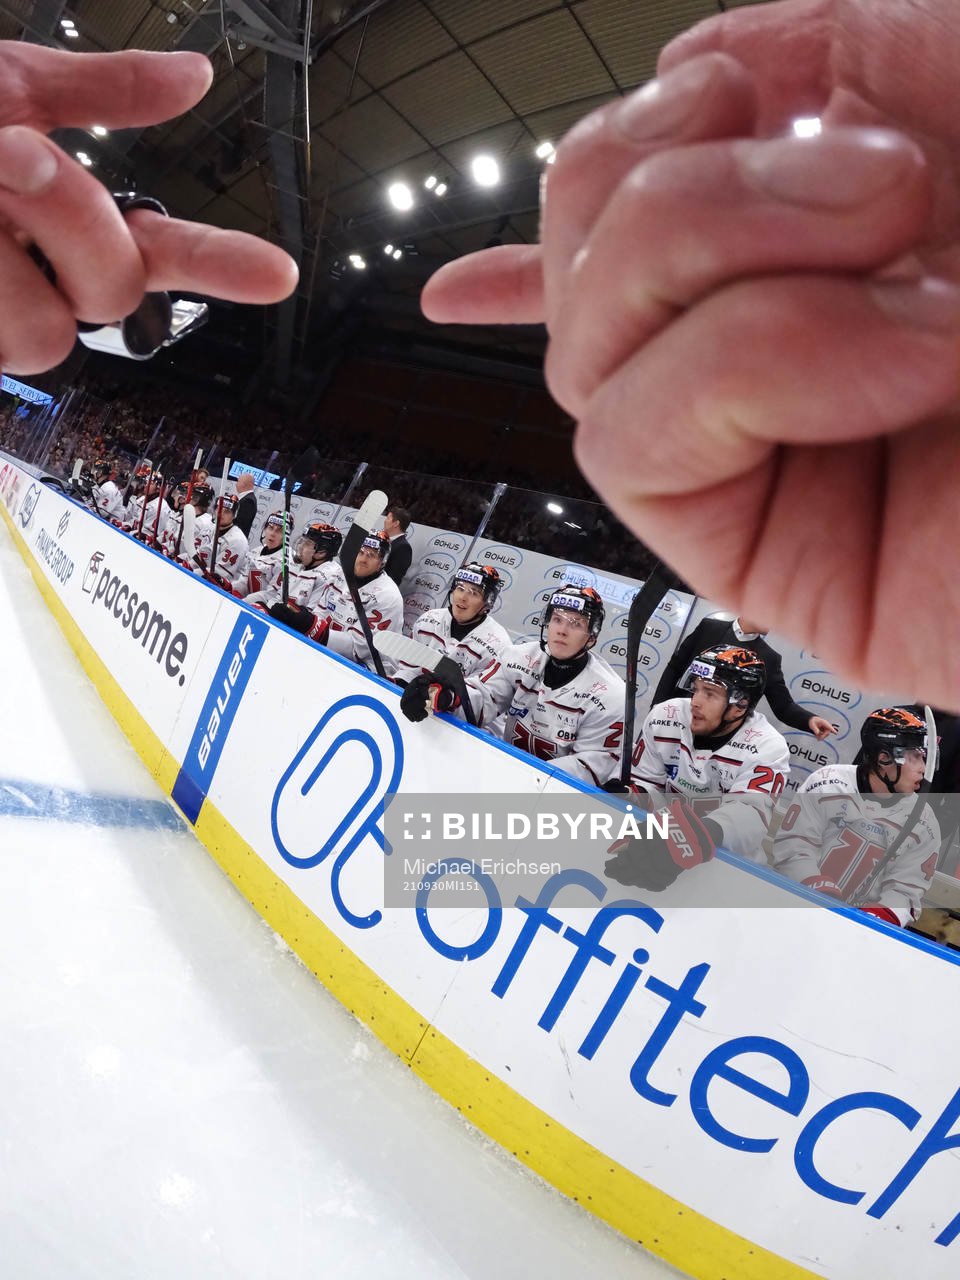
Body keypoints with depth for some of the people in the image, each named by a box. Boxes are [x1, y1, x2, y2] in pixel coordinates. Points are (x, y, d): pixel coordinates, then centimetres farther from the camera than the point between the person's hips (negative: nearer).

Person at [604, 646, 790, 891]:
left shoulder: (767, 748, -15)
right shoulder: (664, 718, -5)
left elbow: (750, 812, -30)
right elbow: (642, 783, 3)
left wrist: (702, 837, -52)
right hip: (664, 841, 2)